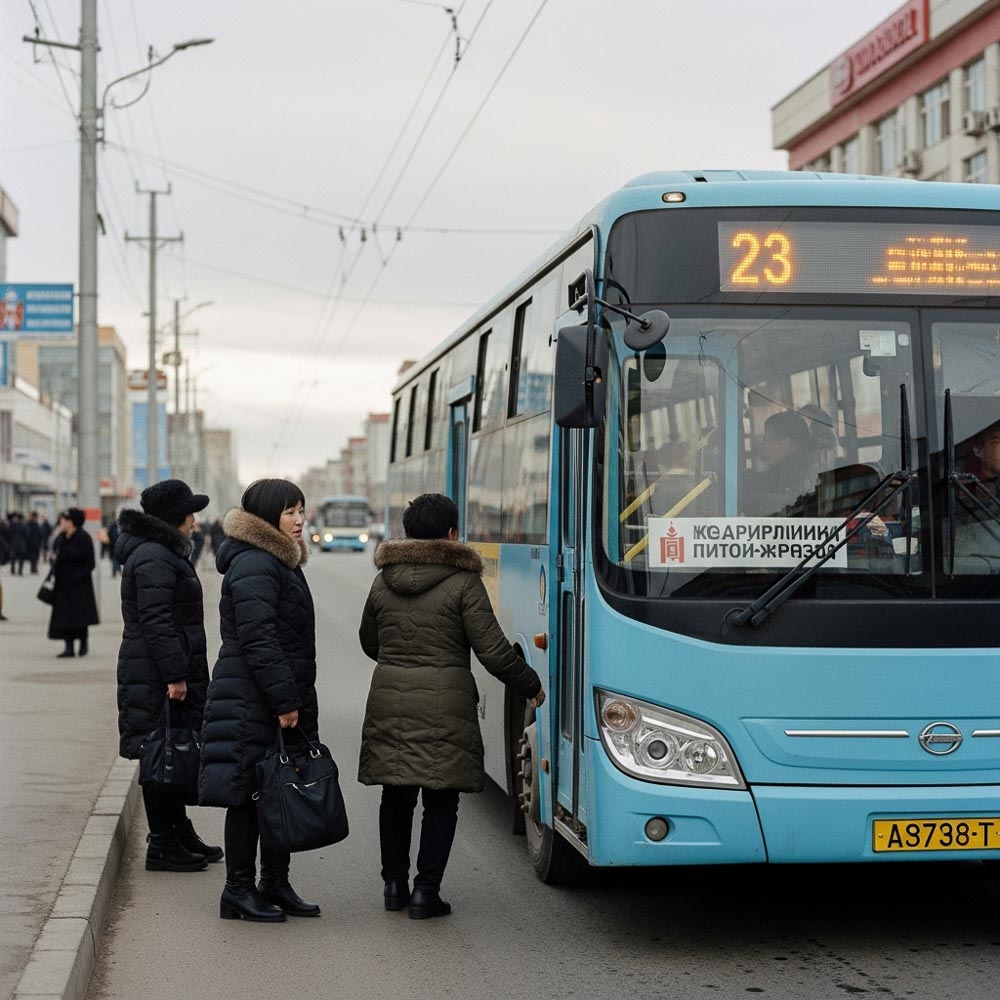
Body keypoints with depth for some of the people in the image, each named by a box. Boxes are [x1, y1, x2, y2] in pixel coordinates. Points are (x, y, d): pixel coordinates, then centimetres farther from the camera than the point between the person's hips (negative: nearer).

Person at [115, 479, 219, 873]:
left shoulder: (164, 553, 18)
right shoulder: (154, 559, -16)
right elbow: (156, 621, -23)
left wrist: (183, 673, 24)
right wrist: (175, 675, -24)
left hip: (167, 675, 11)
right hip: (157, 677, -11)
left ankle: (180, 835, 25)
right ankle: (162, 847, 1)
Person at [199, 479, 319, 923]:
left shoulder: (280, 561, 17)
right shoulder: (254, 566, -16)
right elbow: (258, 640, -22)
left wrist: (296, 699, 21)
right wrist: (284, 700, -22)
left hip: (282, 700, 10)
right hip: (253, 703, -10)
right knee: (248, 795, -3)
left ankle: (275, 884, 22)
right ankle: (238, 891, 5)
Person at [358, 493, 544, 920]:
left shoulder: (384, 581, 7)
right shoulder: (463, 583, -8)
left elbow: (369, 641, 20)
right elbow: (493, 650, -10)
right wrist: (531, 685, 4)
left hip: (389, 699, 5)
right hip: (444, 703, -4)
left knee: (396, 795, 15)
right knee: (441, 799, 3)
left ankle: (395, 884, 21)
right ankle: (426, 891, 1)